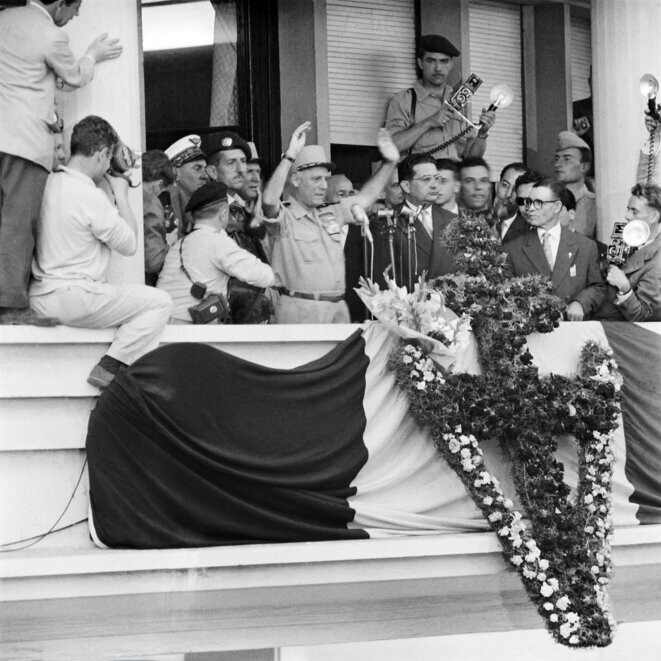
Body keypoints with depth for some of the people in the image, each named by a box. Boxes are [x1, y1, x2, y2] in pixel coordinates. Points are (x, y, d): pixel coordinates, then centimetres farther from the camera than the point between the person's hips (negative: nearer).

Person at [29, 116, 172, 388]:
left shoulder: (48, 183, 6)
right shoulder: (91, 196, -16)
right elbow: (130, 244, -5)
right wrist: (121, 196, 4)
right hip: (73, 300, -9)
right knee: (160, 302, -1)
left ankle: (110, 367, 14)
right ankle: (109, 368, -8)